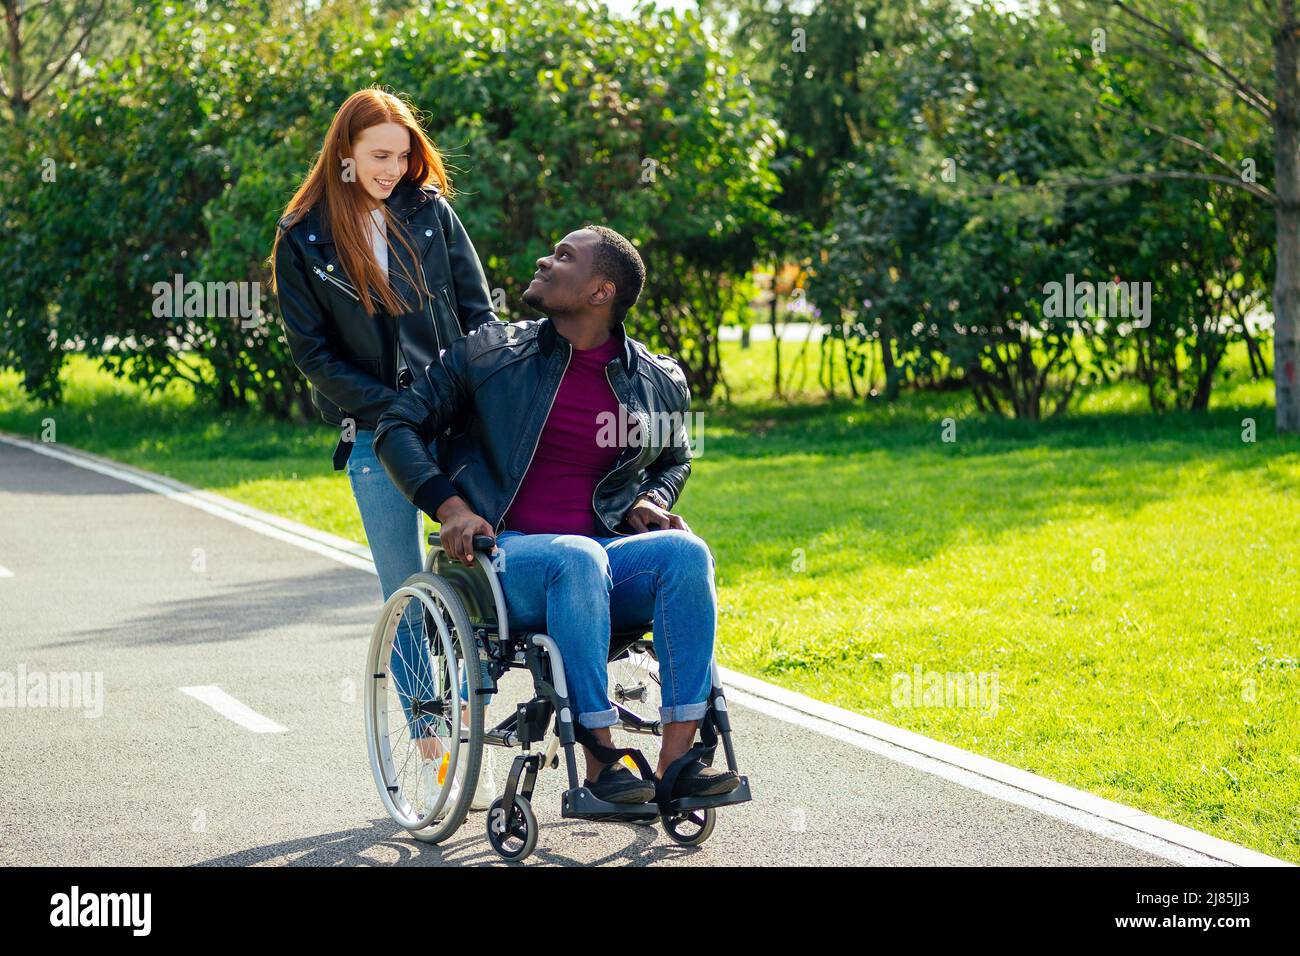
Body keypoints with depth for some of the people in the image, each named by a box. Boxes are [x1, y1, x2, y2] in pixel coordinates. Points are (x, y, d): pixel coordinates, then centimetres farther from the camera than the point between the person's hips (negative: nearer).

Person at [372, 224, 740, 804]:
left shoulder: (660, 384, 12)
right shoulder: (488, 353, 6)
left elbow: (673, 461, 31)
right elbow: (397, 428, 7)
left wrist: (648, 503, 7)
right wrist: (449, 505, -10)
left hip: (604, 557, 3)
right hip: (505, 557, -3)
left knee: (685, 551, -29)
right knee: (578, 556, -37)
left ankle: (677, 758, -33)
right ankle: (598, 763, -37)